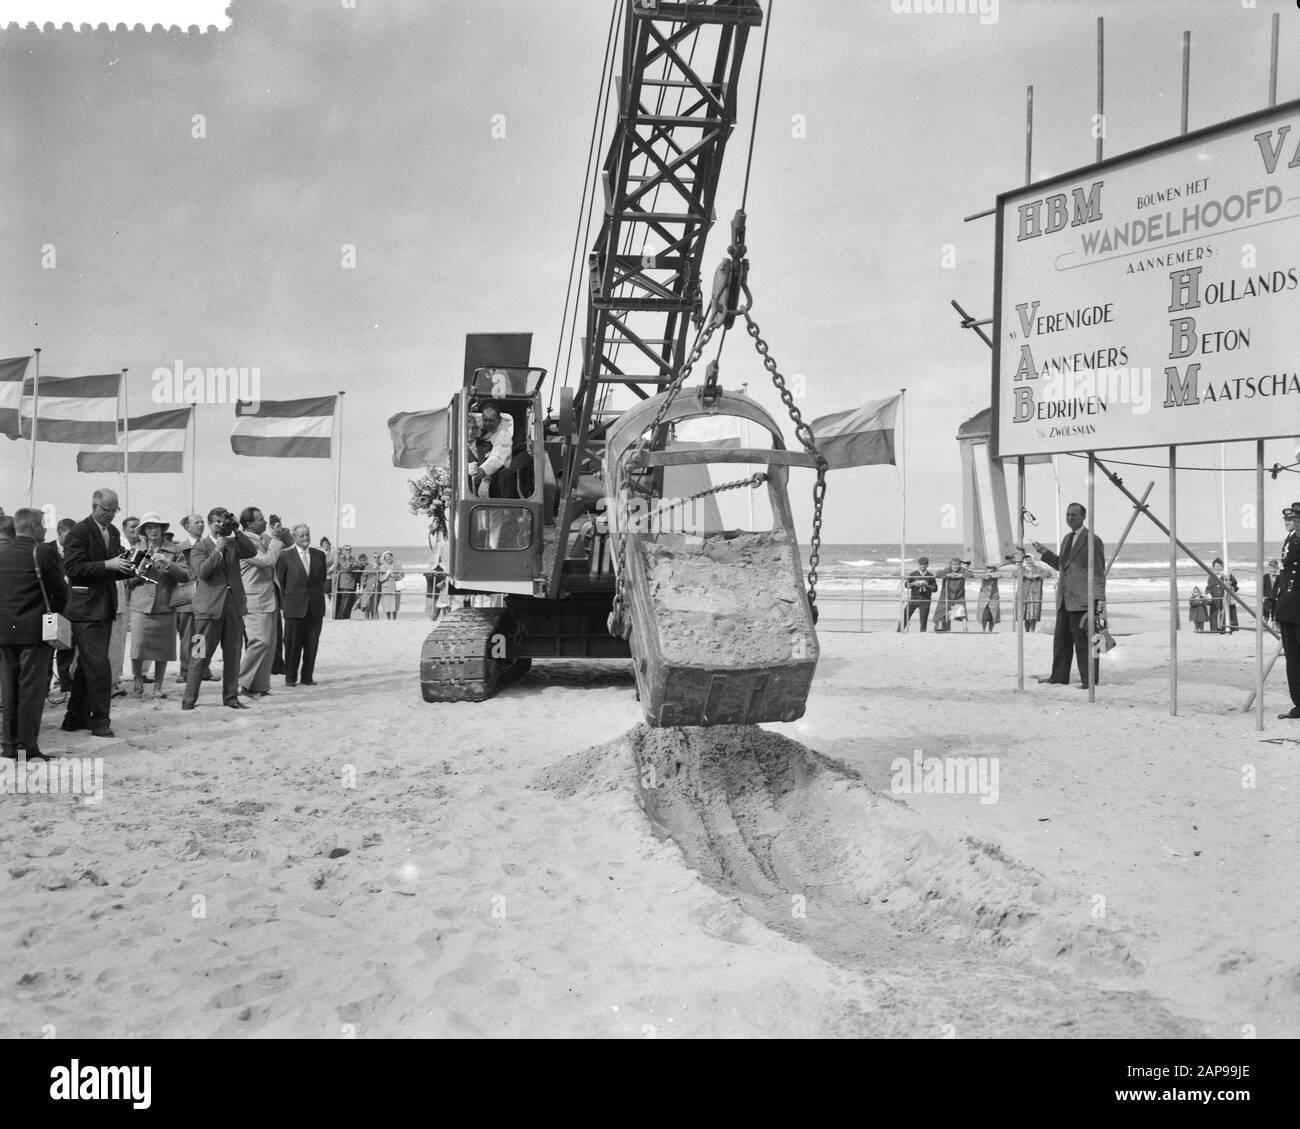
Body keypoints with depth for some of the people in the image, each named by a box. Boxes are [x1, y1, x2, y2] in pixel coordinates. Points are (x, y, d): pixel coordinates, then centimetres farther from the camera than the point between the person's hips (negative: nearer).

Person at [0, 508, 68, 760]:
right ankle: (28, 747, -1)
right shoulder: (44, 552, -10)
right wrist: (55, 612, 11)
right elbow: (60, 589, -7)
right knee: (32, 689, -1)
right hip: (34, 630, -5)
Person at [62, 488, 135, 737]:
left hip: (105, 607, 8)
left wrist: (128, 568, 0)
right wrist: (107, 565, -23)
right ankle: (100, 719, -1)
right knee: (98, 665, -9)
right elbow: (72, 568, -18)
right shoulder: (79, 532, -11)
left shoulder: (113, 532, 14)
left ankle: (76, 718, 24)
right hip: (86, 608, -8)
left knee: (87, 666, 15)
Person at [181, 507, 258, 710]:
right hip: (210, 606, -4)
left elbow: (252, 552, -2)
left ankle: (230, 696, 14)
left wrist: (237, 533, -7)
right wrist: (218, 550, -13)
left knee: (233, 655, 6)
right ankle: (189, 698, 1)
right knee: (201, 655, -4)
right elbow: (201, 571, -13)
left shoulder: (233, 545, 14)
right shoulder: (200, 547, 2)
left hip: (234, 604, 5)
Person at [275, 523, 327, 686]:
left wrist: (318, 596, 11)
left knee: (311, 644, 4)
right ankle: (290, 677, 10)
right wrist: (287, 599, 2)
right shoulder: (285, 556, -1)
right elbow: (280, 581, 4)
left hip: (315, 606, 3)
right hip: (294, 606, -3)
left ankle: (307, 677, 12)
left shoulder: (319, 555, 9)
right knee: (292, 643, 1)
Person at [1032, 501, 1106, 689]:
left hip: (1082, 600, -8)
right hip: (1064, 600, 8)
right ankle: (1059, 676, 21)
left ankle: (1089, 680, 1)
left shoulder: (1093, 540, -7)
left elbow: (1099, 573, -9)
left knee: (1083, 641, -5)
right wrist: (1045, 553, 17)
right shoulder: (1066, 539, 18)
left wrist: (1100, 598, -15)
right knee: (1061, 638, 12)